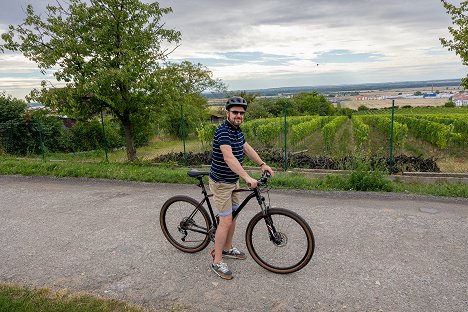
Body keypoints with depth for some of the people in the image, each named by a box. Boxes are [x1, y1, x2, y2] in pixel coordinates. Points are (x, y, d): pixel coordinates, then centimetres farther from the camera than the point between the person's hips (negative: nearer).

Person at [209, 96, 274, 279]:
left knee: (233, 216, 18)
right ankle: (217, 262, 6)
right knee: (225, 221, -6)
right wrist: (247, 178, -43)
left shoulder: (237, 130, 6)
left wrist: (262, 164, 10)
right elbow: (228, 157, -36)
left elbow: (247, 148, 17)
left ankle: (227, 249, 36)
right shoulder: (223, 131, -24)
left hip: (232, 181, 9)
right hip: (221, 183, -9)